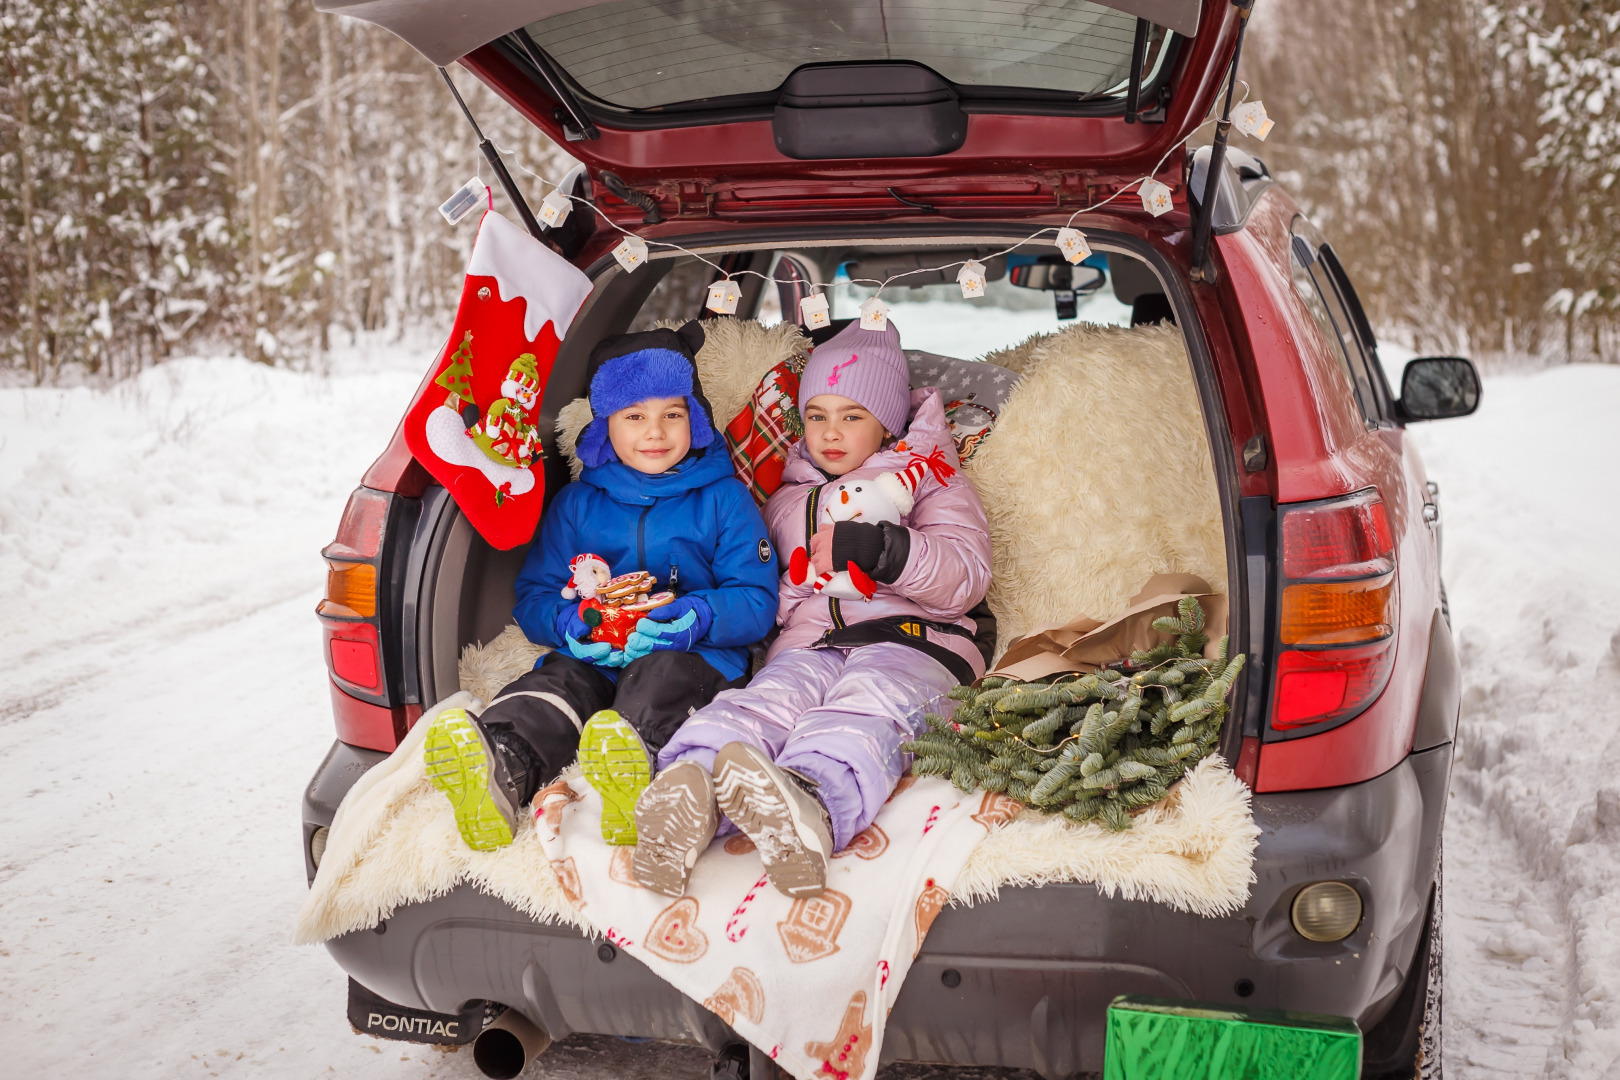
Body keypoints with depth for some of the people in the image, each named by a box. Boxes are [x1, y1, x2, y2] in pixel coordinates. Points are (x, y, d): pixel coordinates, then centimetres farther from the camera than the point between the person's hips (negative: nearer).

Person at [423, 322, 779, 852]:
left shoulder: (723, 499, 10)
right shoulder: (577, 503, 18)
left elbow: (757, 601, 4)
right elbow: (533, 596, 16)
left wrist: (698, 618, -18)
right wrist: (568, 623, -9)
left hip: (694, 656, -2)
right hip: (594, 658, 3)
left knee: (660, 675, -37)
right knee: (558, 681, -31)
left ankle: (633, 758, -71)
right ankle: (500, 768, -63)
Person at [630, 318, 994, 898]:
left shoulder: (930, 480, 21)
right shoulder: (787, 500, 33)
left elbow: (967, 577, 4)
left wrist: (884, 549, -12)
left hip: (913, 639, -2)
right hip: (809, 643, 3)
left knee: (866, 706, -39)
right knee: (770, 697, -34)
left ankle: (811, 800, -73)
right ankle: (687, 796, -67)